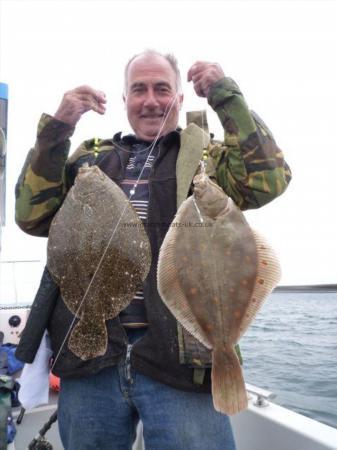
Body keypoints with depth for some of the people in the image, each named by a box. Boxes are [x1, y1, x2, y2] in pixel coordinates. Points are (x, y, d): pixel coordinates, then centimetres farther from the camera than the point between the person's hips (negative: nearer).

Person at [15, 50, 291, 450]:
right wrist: (55, 129, -5)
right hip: (89, 355, 3)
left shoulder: (206, 157, 8)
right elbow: (32, 216, 3)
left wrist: (226, 96, -9)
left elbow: (268, 179, -9)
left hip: (178, 356, -2)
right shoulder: (91, 157, 14)